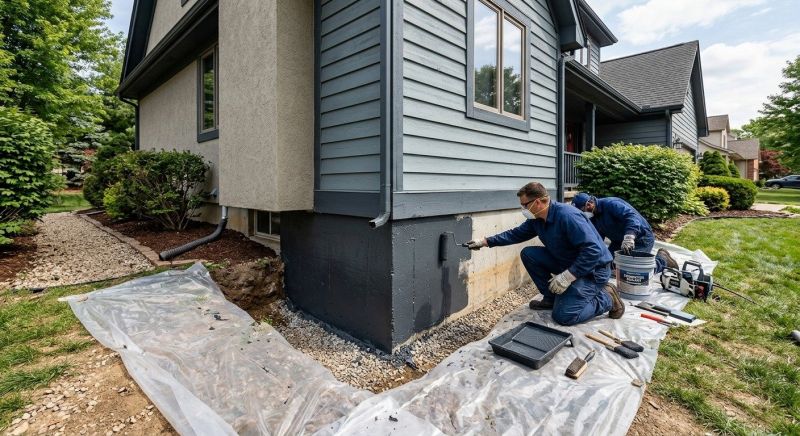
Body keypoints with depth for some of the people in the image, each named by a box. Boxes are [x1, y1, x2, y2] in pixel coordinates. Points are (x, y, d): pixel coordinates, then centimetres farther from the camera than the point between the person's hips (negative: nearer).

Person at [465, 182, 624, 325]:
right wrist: (485, 241, 4)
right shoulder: (537, 220, -3)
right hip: (565, 263, 8)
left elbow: (593, 250, -32)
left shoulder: (567, 216, -29)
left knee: (563, 316, -15)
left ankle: (607, 298, 7)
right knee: (528, 254, -5)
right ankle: (551, 298, 8)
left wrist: (567, 277, -30)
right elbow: (516, 234, 8)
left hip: (592, 269, -8)